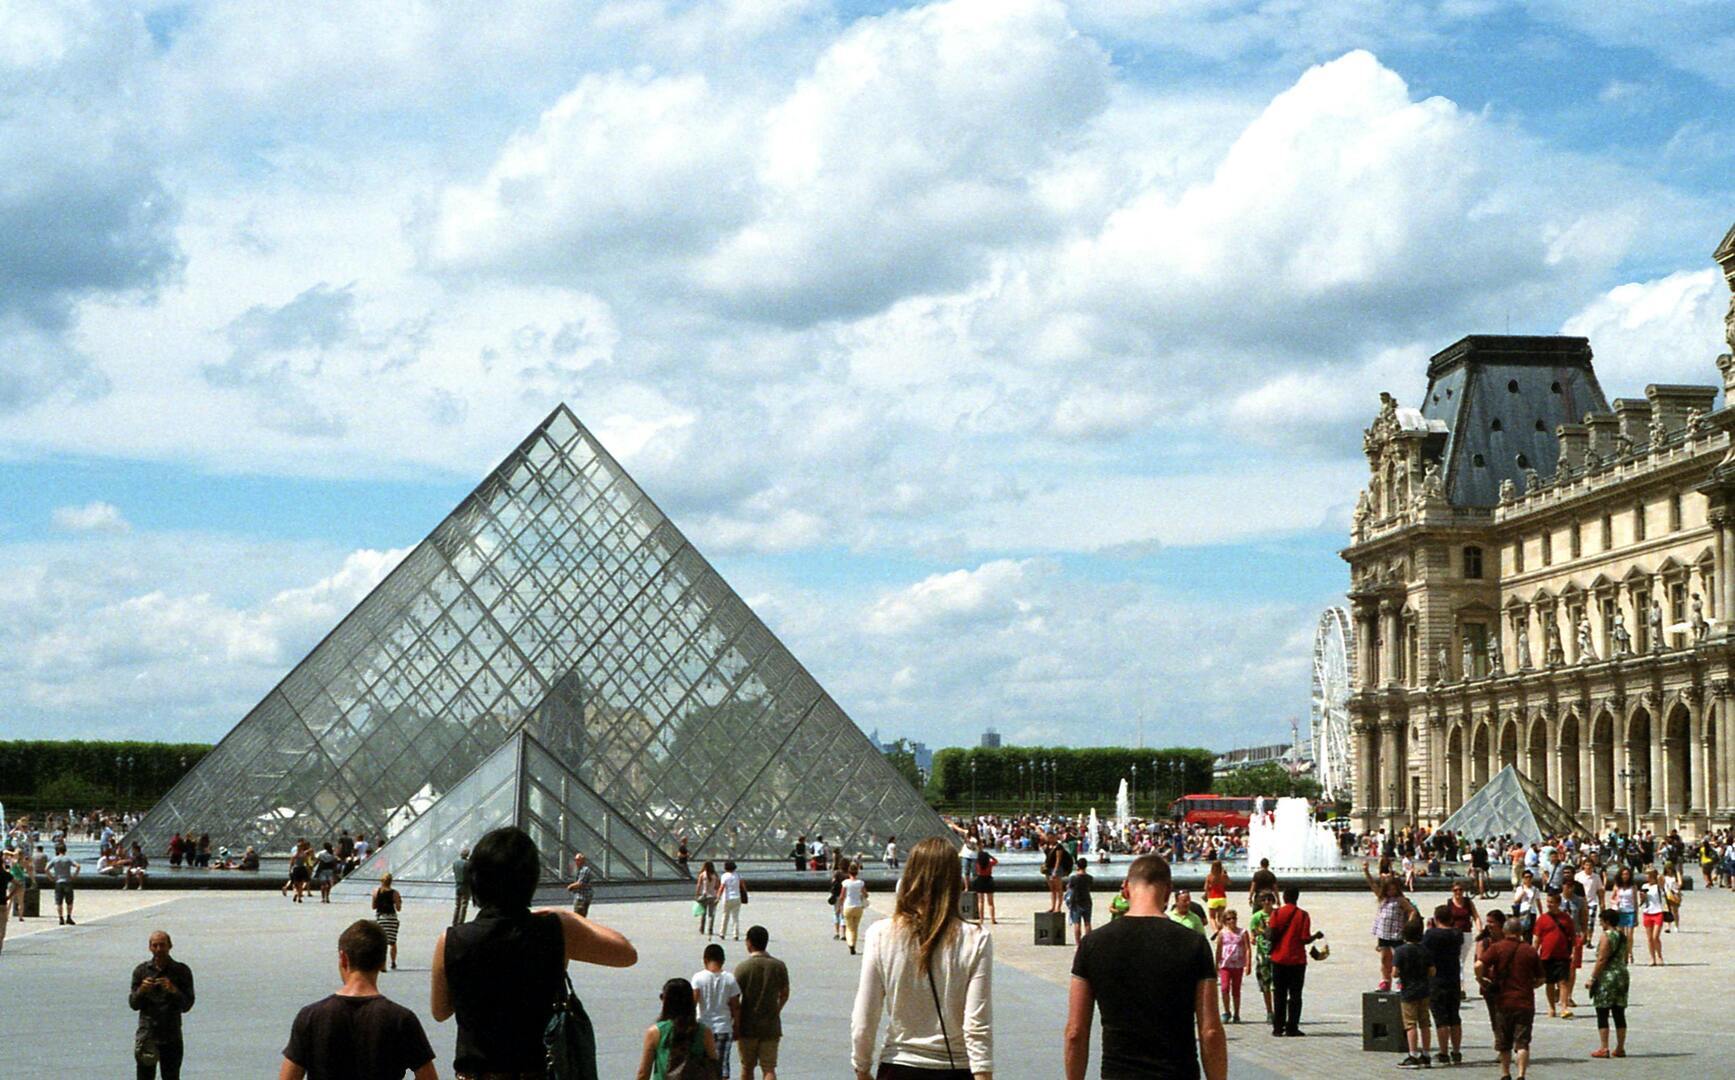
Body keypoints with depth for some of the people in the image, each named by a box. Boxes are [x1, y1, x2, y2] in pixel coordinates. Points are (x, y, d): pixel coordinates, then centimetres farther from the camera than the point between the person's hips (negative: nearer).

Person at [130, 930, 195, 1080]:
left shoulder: (182, 971, 0)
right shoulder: (141, 971, 4)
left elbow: (187, 1005, -3)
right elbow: (133, 1004, 3)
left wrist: (173, 991, -21)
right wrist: (141, 990, -17)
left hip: (172, 1036, 0)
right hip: (147, 1033, 0)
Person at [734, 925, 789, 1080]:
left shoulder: (742, 968, -11)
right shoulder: (779, 966, -1)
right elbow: (785, 994, 11)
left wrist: (734, 1026, -1)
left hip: (748, 1027, -2)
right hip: (771, 1026, 2)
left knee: (747, 1067, 15)